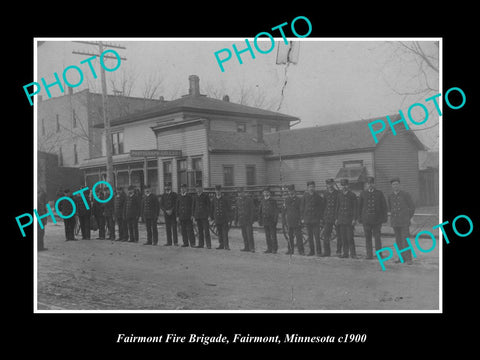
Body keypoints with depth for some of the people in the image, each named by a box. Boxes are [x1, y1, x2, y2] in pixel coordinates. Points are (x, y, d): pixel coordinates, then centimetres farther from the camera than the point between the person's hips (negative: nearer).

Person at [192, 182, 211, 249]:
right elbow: (194, 206, 17)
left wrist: (208, 215, -9)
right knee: (200, 230, 8)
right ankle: (201, 244, 14)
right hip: (198, 215, 5)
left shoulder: (206, 195, -1)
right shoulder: (195, 196, 13)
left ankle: (208, 245, -6)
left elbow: (208, 206, -3)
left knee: (206, 230, -7)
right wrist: (193, 215, 12)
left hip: (204, 215, -5)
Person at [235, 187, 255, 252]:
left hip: (248, 220, -5)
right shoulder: (237, 200, 9)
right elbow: (236, 211, 16)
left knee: (249, 234, -8)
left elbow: (252, 210, -6)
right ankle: (246, 247, 13)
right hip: (241, 220, 5)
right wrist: (236, 220, 14)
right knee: (244, 235, 7)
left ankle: (252, 248, -4)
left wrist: (251, 219, -11)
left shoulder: (249, 199, -6)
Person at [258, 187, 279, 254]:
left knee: (273, 235, -4)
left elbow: (276, 211, -6)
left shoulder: (273, 200, -4)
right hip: (265, 220, 5)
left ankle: (274, 249, 2)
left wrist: (275, 219, -12)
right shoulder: (262, 201, 12)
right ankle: (269, 249, 14)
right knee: (267, 236, 8)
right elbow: (260, 211, 16)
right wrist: (259, 220, 11)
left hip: (271, 220, -5)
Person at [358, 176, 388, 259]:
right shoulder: (363, 194, 8)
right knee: (368, 237, 2)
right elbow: (359, 206, 10)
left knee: (377, 236, -7)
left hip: (377, 219, -1)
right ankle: (369, 255, 9)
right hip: (366, 219, 1)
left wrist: (384, 217, 2)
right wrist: (359, 218, 6)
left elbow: (384, 206, 7)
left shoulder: (379, 193, 7)